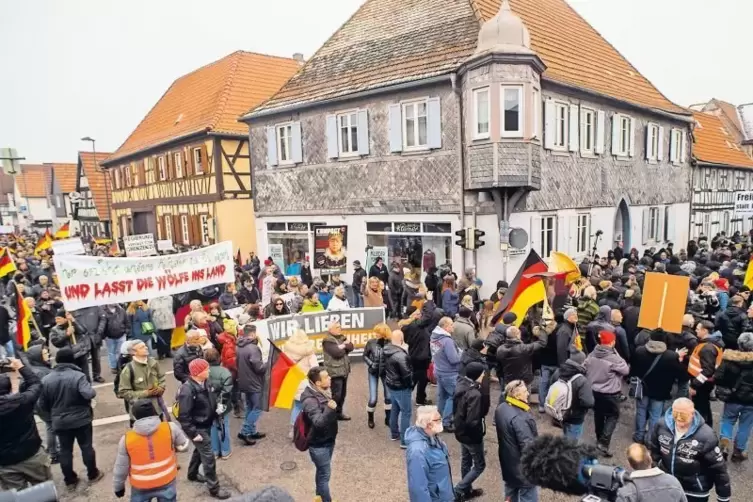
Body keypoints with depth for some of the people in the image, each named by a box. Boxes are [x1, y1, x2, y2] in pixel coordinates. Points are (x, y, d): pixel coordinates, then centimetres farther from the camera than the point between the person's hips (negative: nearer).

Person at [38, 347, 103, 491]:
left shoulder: (46, 379, -5)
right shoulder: (78, 376, -19)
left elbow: (42, 405, 2)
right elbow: (88, 394, -32)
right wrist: (93, 391, -9)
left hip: (60, 422, 3)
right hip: (81, 419, -3)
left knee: (65, 451, 14)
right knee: (87, 447, 13)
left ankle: (70, 481, 24)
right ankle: (93, 475, 25)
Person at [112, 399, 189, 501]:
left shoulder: (126, 439, -14)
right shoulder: (170, 428, -16)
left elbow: (120, 468, -3)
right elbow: (184, 446, -1)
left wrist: (118, 487, 13)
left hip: (141, 487, 0)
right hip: (166, 482, 0)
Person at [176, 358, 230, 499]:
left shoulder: (204, 383, -4)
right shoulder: (187, 390, -29)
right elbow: (183, 416, -25)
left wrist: (214, 416, 12)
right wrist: (193, 433, -22)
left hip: (206, 425, 8)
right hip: (198, 428, -8)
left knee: (199, 450, 27)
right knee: (208, 456, -1)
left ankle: (192, 474, 50)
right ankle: (214, 488, 13)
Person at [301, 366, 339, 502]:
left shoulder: (324, 392, -2)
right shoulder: (310, 401, -30)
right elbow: (319, 423, -40)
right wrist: (330, 409, -54)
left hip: (328, 440, 9)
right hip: (318, 444, -9)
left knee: (322, 471, 25)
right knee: (325, 474, 5)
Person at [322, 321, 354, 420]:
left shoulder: (341, 337, 13)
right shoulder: (327, 341, -13)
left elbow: (351, 347, 1)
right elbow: (337, 353, -24)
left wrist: (343, 346, -16)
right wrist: (344, 348, -6)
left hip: (344, 370, 8)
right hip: (335, 371, -8)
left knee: (343, 393, 15)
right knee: (336, 394, -6)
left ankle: (339, 413, 28)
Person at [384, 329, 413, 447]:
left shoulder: (387, 350, -2)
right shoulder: (400, 355, -28)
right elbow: (406, 373, -22)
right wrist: (411, 384, -7)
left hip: (391, 384, 9)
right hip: (401, 387, -9)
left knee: (395, 409, 22)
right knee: (406, 412, 0)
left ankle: (394, 433, 35)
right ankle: (405, 441, 4)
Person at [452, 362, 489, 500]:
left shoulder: (461, 385, -5)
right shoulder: (475, 394, -32)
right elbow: (473, 421, -30)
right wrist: (480, 432, -13)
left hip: (460, 431, 8)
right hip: (471, 434, -8)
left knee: (466, 461, 24)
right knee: (479, 465, 11)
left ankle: (467, 490, 41)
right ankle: (457, 492, 10)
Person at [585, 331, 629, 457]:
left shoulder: (592, 355, -5)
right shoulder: (614, 358, -23)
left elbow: (584, 369, 3)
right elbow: (626, 370, -9)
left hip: (594, 391, 6)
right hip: (610, 393, -6)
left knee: (598, 415, 21)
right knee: (613, 416, 9)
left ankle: (599, 439, 35)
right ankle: (603, 442, -3)